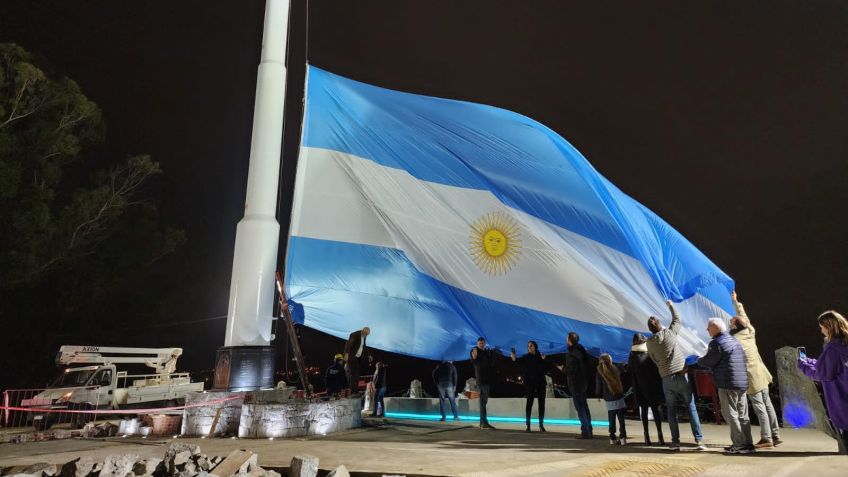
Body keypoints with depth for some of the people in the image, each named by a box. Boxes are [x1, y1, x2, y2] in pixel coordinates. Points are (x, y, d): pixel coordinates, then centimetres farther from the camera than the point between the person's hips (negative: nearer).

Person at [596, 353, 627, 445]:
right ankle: (623, 438, 7)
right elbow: (622, 383, 9)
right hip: (619, 399, 1)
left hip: (609, 401, -1)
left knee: (612, 421, 9)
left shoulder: (599, 374, -8)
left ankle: (612, 438, 11)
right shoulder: (615, 370, -2)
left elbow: (598, 390, -6)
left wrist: (600, 395, 13)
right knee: (621, 420, 8)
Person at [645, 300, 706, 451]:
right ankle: (699, 440, 2)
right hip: (681, 376, -1)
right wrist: (671, 306, 27)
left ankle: (675, 442, 9)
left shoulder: (649, 343, 1)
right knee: (691, 408, 5)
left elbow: (655, 361, 9)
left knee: (672, 411, 10)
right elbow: (677, 320, 14)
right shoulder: (669, 332, -4)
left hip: (666, 379, 2)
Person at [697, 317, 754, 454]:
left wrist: (699, 360, 8)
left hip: (728, 384, -9)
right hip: (743, 382, 9)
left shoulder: (717, 343, -12)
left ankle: (739, 444, -4)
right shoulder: (734, 340, 17)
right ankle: (748, 444, 16)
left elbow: (708, 361, -12)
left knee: (730, 413, -3)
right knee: (742, 414, 12)